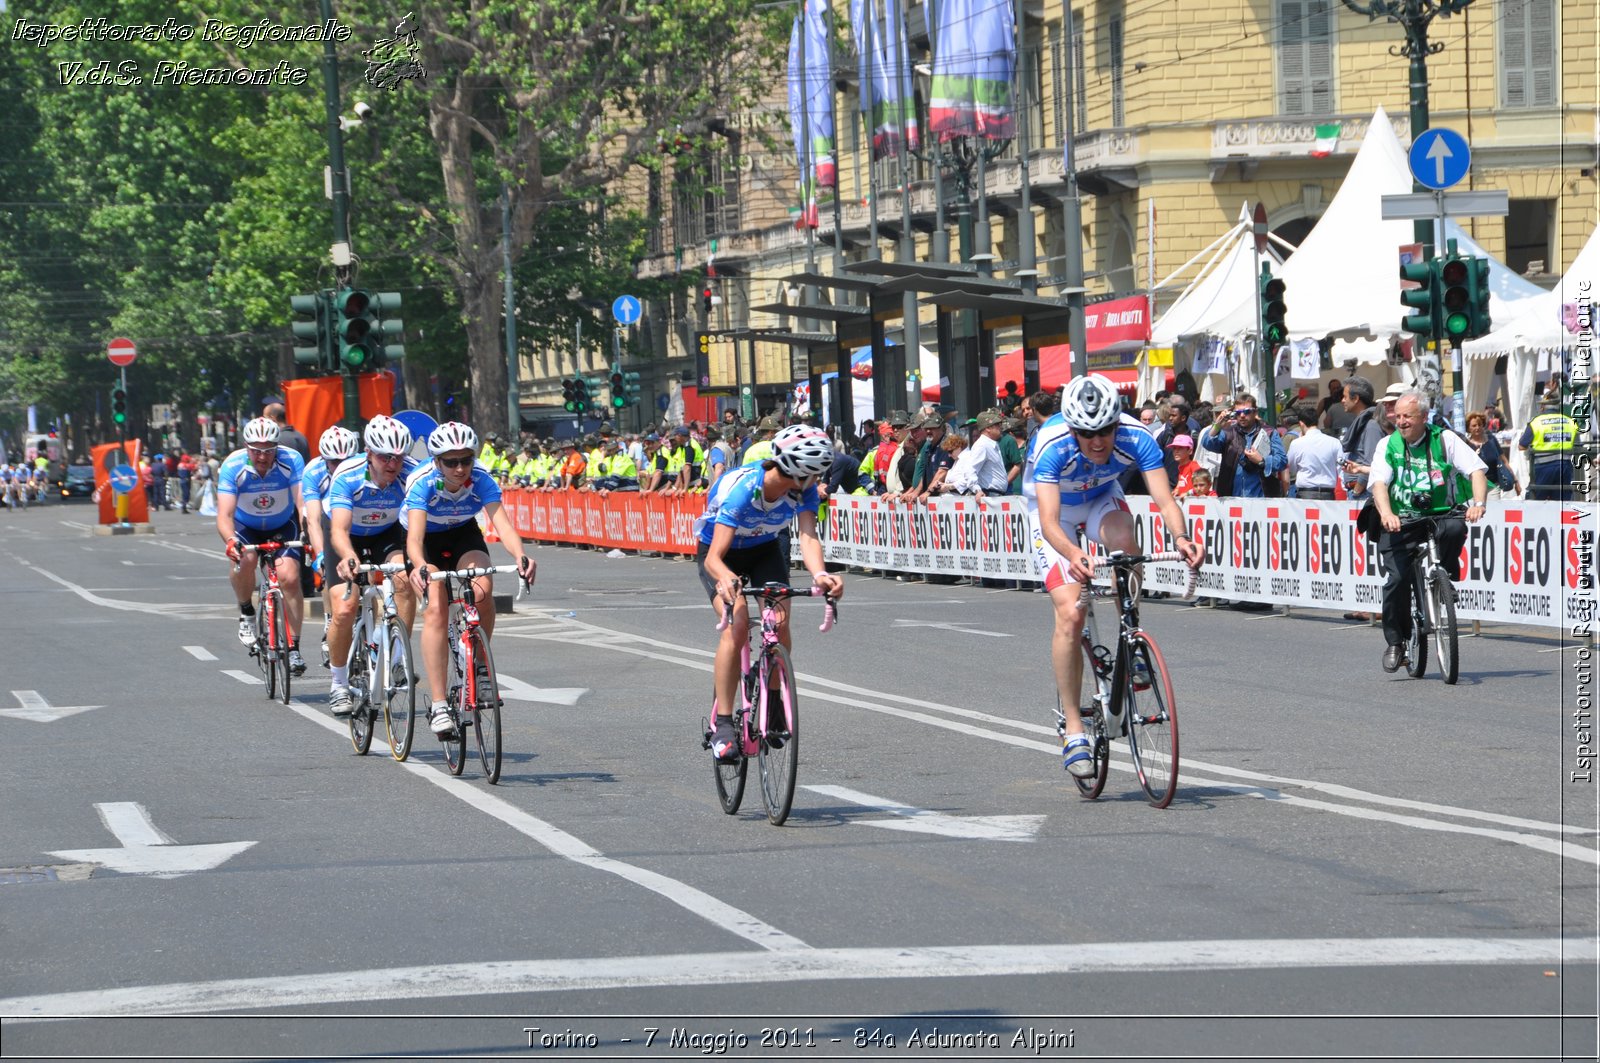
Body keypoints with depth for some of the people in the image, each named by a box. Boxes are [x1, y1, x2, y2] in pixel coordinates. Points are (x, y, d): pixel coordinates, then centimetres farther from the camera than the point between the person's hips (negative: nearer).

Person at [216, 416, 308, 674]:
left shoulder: (291, 461, -27)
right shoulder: (232, 466, -27)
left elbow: (304, 504, -34)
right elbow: (224, 515, -33)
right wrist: (230, 541, -53)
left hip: (284, 525, 0)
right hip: (246, 526, 0)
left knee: (289, 576, -20)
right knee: (243, 560, -31)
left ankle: (293, 648, -10)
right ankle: (246, 612, -1)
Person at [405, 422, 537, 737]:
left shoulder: (481, 480, -27)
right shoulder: (423, 483, -33)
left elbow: (502, 522, -39)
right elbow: (414, 536, -44)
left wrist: (520, 555, -59)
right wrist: (419, 567, -65)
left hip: (464, 536, 2)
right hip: (427, 541, -2)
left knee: (482, 590, -27)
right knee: (435, 608, -23)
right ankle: (438, 705, -24)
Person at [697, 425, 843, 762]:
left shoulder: (803, 488, -24)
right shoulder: (741, 487, -37)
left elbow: (808, 534, -35)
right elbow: (715, 556, -41)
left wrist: (820, 574, -57)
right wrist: (725, 578, -64)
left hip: (764, 550, 4)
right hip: (720, 552, -4)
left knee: (780, 622, -17)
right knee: (737, 625, -25)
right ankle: (722, 724, -19)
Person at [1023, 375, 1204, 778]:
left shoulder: (1135, 438, -30)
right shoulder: (1052, 446, -37)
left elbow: (1165, 500, -36)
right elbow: (1050, 522, -45)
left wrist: (1180, 537, -57)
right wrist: (1073, 555, -65)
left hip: (1101, 498, 2)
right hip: (1053, 506, -2)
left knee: (1125, 544, -33)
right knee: (1070, 613, -17)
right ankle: (1072, 728, -9)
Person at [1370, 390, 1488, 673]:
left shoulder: (1445, 439, 0)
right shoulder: (1388, 445, 3)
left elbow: (1477, 470, -6)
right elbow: (1379, 483, -9)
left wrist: (1478, 504, -25)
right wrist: (1386, 513, -30)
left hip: (1441, 515, -1)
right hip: (1402, 522, 1)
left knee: (1455, 529, -35)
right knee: (1397, 578, -17)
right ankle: (1396, 642, 0)